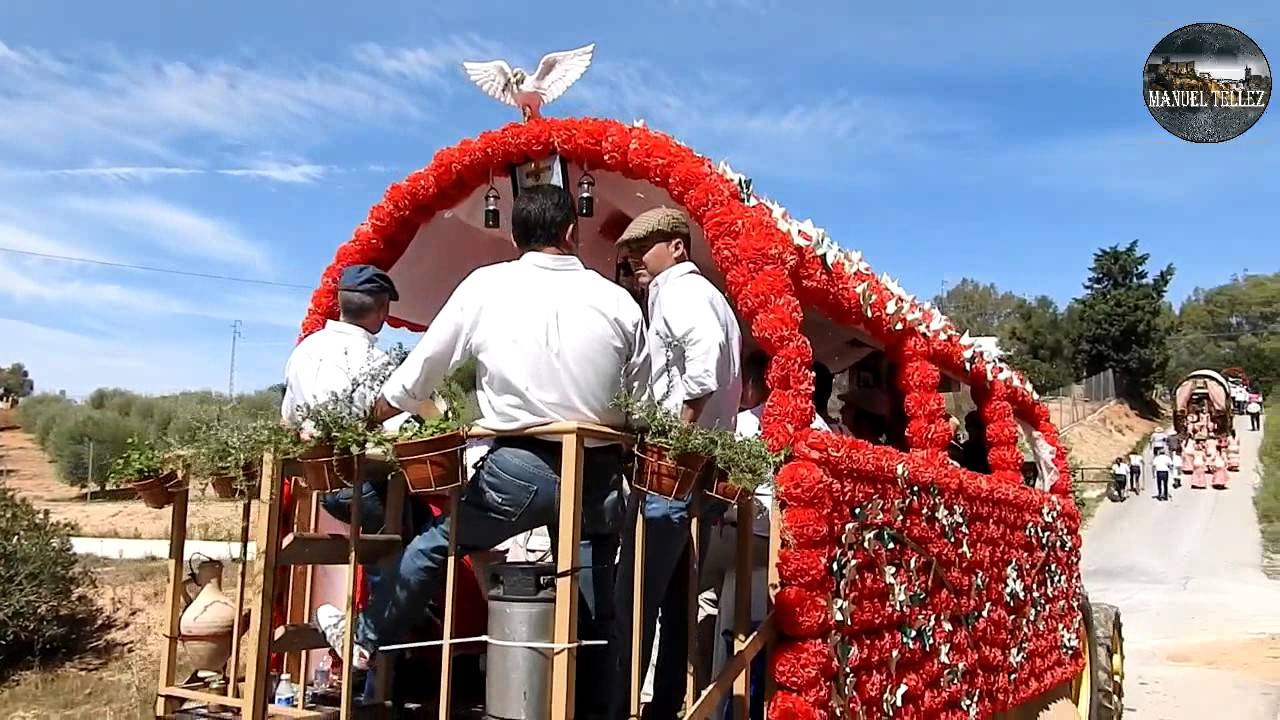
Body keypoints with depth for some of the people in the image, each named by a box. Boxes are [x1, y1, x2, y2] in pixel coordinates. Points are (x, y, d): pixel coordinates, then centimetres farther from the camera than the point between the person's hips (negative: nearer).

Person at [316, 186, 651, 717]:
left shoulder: (485, 286, 0)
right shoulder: (617, 300, 2)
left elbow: (415, 378, 7)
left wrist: (362, 423, 23)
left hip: (519, 468, -1)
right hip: (599, 474, 1)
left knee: (434, 544, 23)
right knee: (592, 610, 14)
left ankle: (363, 636, 41)